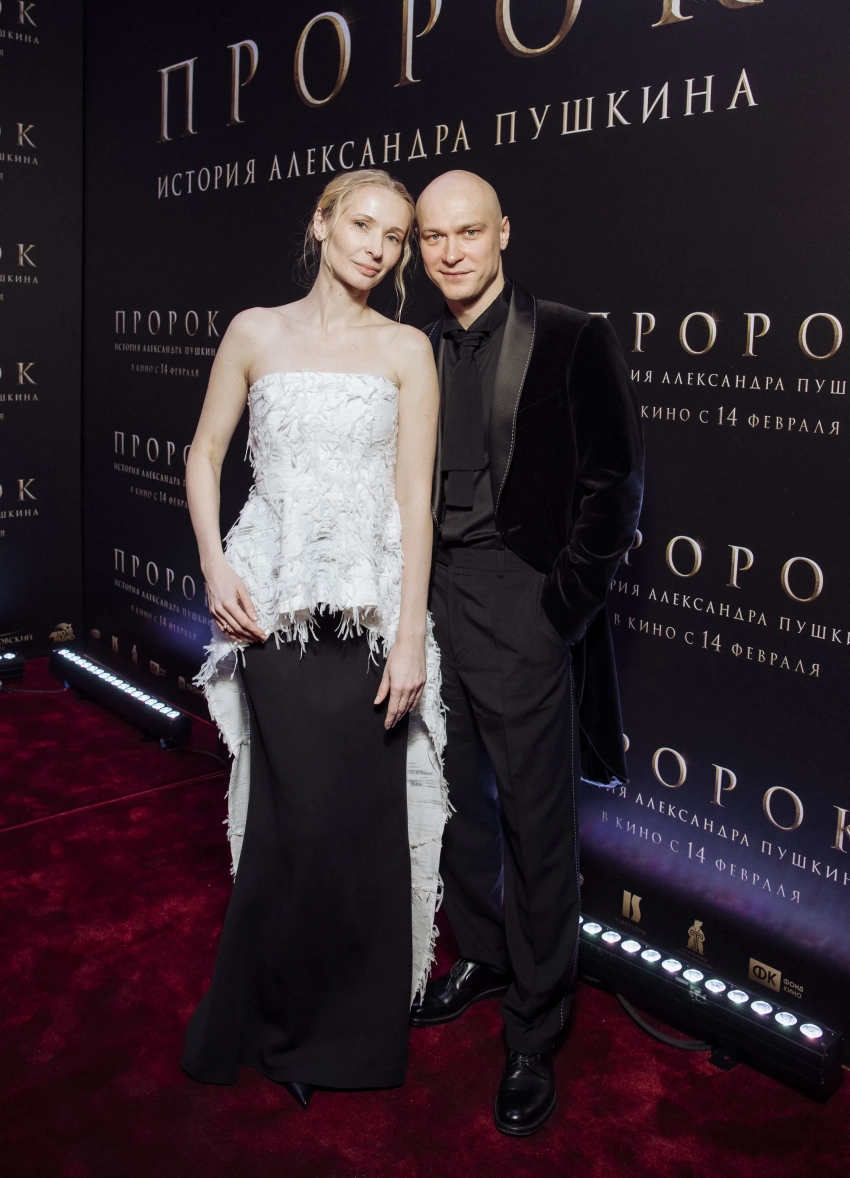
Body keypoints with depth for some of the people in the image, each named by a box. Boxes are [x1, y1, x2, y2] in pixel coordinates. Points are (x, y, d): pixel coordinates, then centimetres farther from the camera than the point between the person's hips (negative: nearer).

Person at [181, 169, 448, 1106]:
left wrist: (411, 637, -7)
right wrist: (215, 565, -4)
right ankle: (272, 1022, 22)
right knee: (300, 812, -2)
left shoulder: (405, 350, 6)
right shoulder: (256, 332, 9)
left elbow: (414, 497, 0)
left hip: (369, 601, 0)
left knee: (363, 815, 0)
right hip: (274, 599, 0)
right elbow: (205, 455, 12)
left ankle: (351, 1026, 23)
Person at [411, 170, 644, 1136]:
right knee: (458, 799, 17)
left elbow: (613, 484, -7)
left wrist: (565, 605, -11)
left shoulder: (570, 341, -5)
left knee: (536, 820, 3)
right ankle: (481, 957, 39)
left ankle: (533, 1034, 18)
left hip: (521, 608, -5)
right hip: (430, 601, 5)